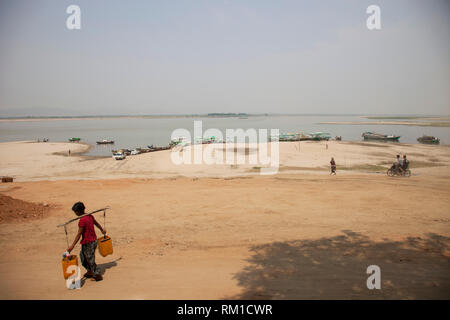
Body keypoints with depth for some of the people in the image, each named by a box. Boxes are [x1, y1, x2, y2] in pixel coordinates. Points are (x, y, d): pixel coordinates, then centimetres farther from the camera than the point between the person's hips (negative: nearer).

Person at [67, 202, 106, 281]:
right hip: (94, 240, 9)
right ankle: (90, 271, 34)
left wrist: (72, 246, -18)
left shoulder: (82, 220, -22)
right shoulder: (90, 216, 3)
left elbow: (79, 234, -22)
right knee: (82, 255, 25)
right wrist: (102, 230, 38)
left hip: (87, 243, -9)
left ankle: (98, 275, 19)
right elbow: (96, 223, 21)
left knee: (90, 259, 7)